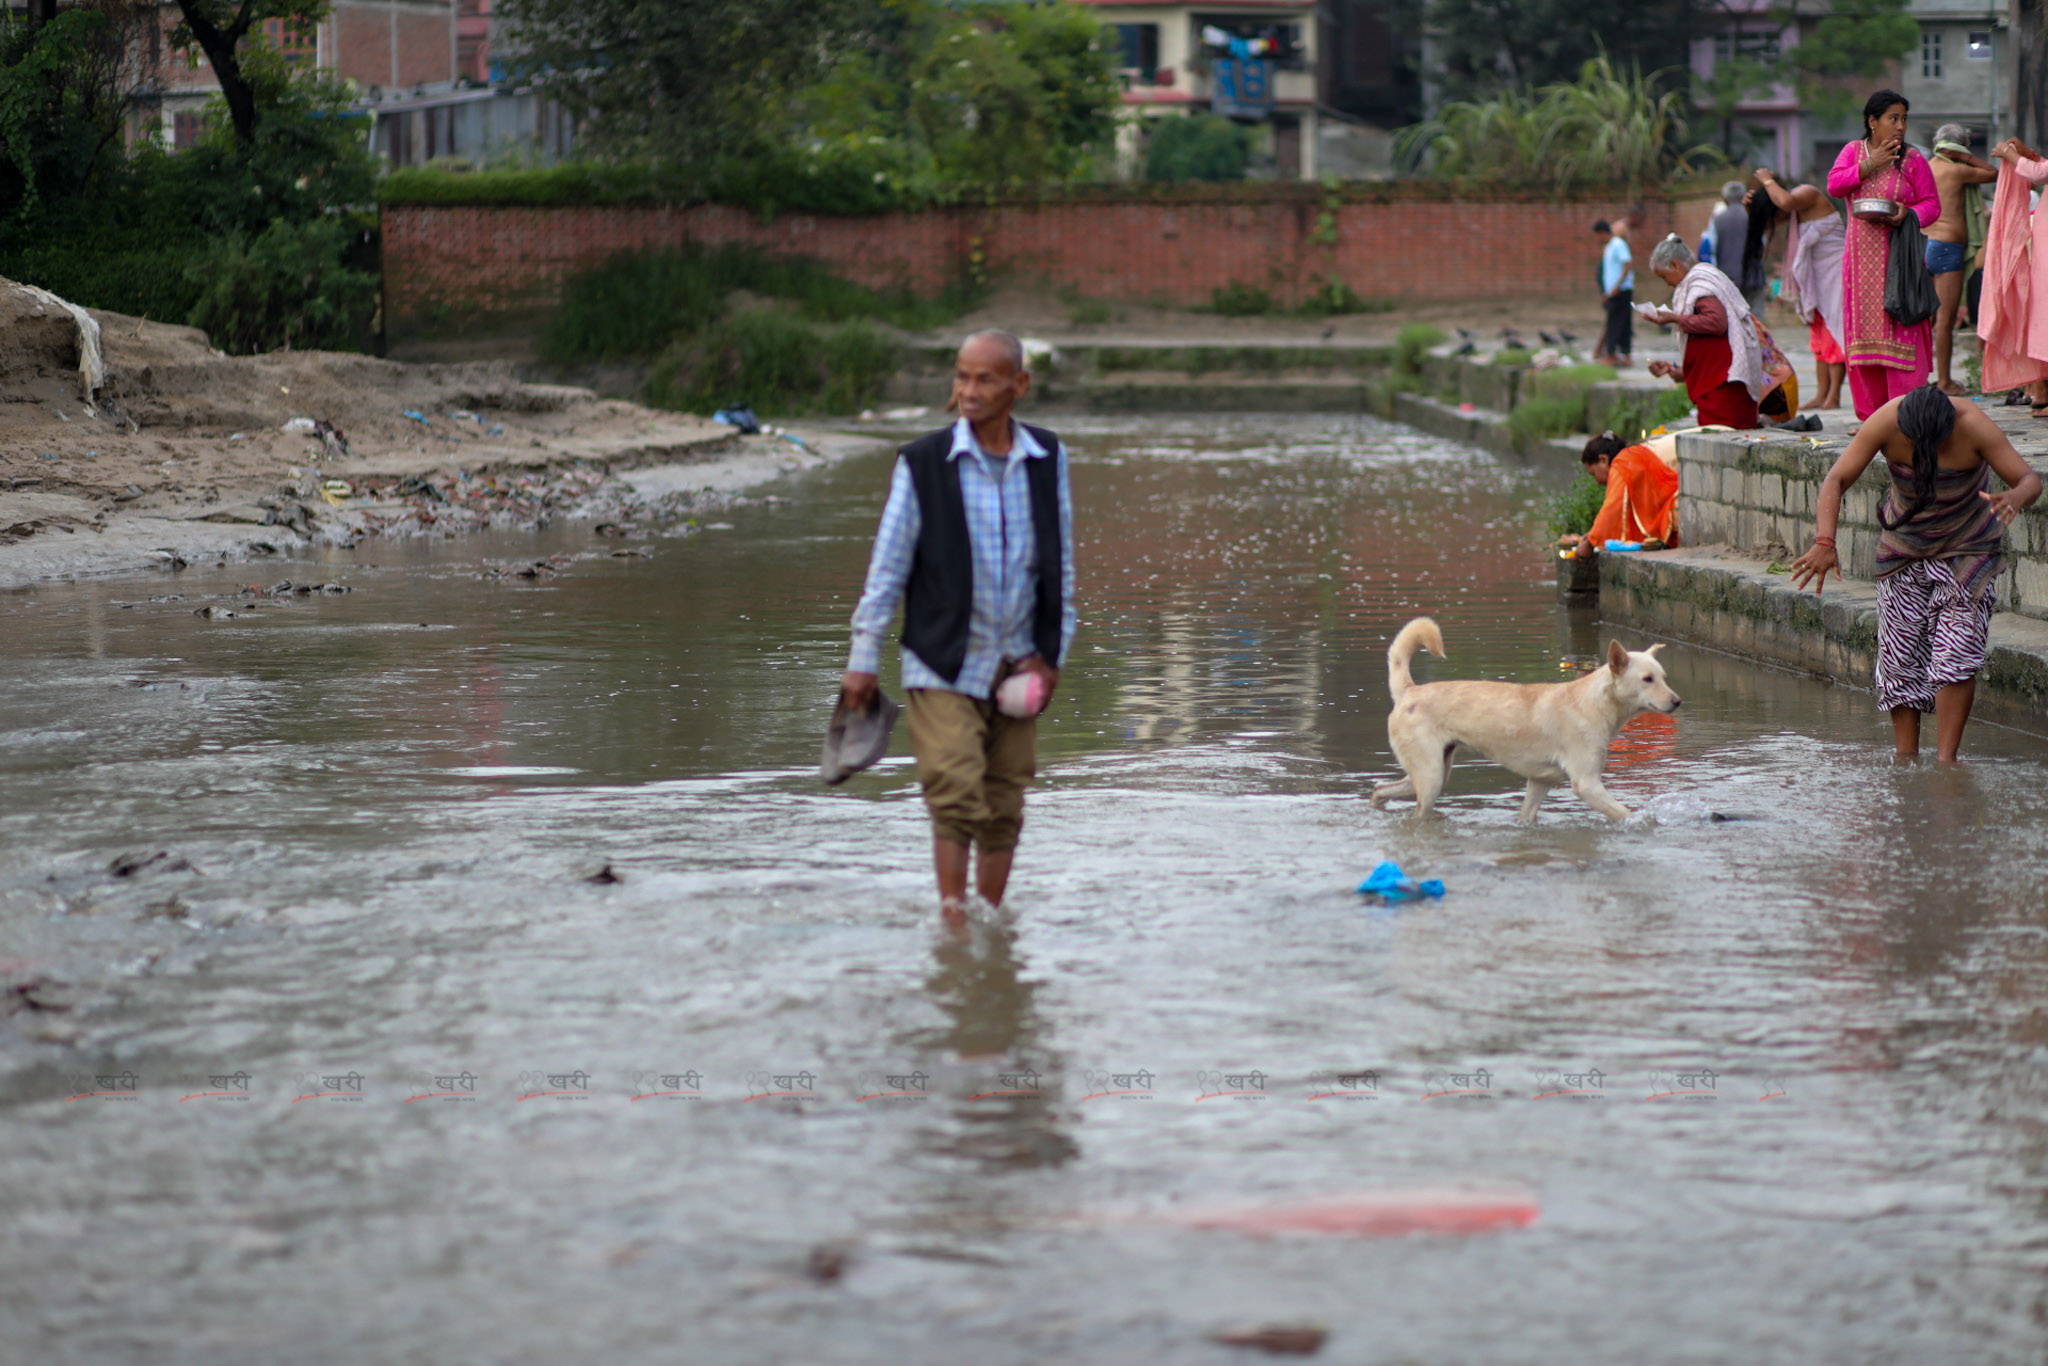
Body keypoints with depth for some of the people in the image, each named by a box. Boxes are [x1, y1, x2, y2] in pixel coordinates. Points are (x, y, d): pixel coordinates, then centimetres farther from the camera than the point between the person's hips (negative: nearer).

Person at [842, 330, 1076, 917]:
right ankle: (953, 915, -9)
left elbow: (1061, 561, 12)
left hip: (1016, 666, 3)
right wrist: (863, 659, -3)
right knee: (954, 798, -13)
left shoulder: (1047, 459, 4)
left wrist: (1051, 653, 8)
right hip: (943, 667, -3)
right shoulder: (923, 463, -6)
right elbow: (887, 566, -2)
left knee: (1003, 810, 7)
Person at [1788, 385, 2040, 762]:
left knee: (1955, 653, -14)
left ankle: (1945, 760, -12)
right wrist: (1825, 543, -39)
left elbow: (2029, 480, -24)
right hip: (1904, 548, 2)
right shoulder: (1885, 423, -23)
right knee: (1900, 656, -1)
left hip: (1968, 547, -2)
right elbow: (1835, 481, -23)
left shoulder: (1973, 425, -27)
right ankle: (1905, 760, 6)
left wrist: (2015, 498, -49)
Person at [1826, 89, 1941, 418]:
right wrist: (1870, 165, -11)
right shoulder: (1854, 151, 11)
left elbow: (1932, 205, 1)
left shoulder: (1913, 160, 2)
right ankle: (1872, 413, 7)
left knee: (1900, 326, -10)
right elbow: (1834, 185, -3)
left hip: (1898, 253, -3)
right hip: (1862, 253, 3)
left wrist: (1909, 214, -19)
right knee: (1864, 327, 2)